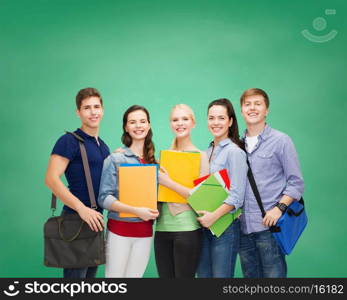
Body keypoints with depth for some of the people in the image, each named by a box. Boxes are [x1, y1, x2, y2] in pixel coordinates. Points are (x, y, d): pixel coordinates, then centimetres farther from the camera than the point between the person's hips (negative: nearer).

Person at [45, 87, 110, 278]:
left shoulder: (103, 146, 15)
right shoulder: (70, 141, -9)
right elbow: (52, 179, -19)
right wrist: (81, 208, -24)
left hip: (95, 219, 8)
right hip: (76, 218, -8)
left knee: (90, 274, 16)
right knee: (75, 275, -2)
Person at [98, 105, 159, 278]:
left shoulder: (153, 161, 9)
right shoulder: (115, 159, -5)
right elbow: (104, 198, -11)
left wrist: (154, 211, -3)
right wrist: (136, 211, -19)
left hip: (145, 231, 4)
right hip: (120, 229, -4)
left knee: (135, 275, 9)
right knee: (114, 276, 0)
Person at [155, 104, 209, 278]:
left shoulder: (200, 156, -3)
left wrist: (168, 182, -15)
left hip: (187, 229, -5)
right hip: (162, 227, 5)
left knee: (184, 275, 2)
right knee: (164, 275, 11)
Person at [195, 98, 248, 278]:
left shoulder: (234, 152, -9)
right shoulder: (208, 151, 14)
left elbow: (237, 196, -15)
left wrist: (214, 216, -22)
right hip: (204, 224, 7)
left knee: (221, 275, -2)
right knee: (203, 274, 12)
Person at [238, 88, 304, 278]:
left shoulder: (281, 141, 1)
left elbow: (296, 182, -1)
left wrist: (279, 207, -14)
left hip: (268, 226, -4)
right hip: (243, 226, 4)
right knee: (250, 276, 12)